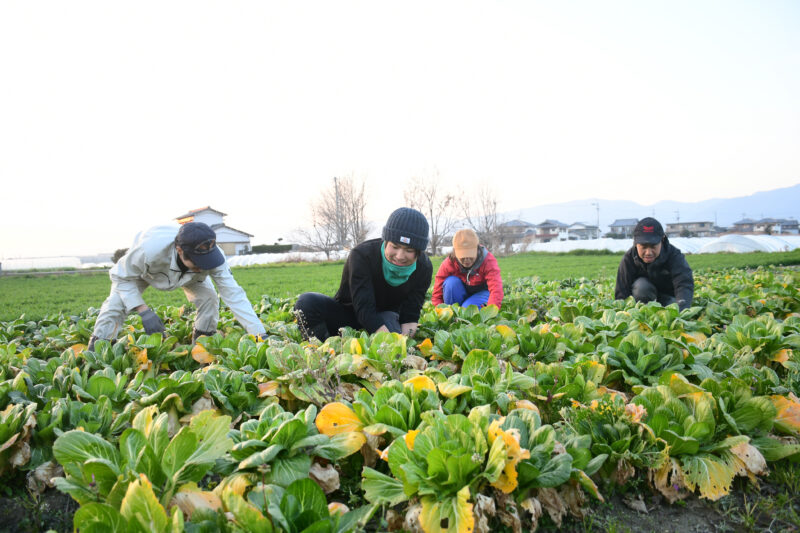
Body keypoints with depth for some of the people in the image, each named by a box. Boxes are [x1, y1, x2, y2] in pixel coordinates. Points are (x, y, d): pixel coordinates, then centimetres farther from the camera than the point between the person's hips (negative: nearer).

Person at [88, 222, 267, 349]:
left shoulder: (212, 255, -41)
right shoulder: (150, 250, -48)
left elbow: (234, 294, -38)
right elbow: (121, 276, -27)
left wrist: (260, 334, -43)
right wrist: (143, 311, -38)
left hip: (186, 274, 2)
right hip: (140, 268, -1)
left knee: (209, 298, -20)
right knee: (117, 303, -20)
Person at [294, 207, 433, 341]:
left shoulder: (424, 268, -15)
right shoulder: (362, 256, -28)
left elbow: (410, 316, -15)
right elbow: (364, 309, -35)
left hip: (386, 318, 1)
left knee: (389, 319, -37)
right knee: (307, 302, -29)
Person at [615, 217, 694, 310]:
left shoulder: (674, 256, -26)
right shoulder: (629, 259, -23)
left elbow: (685, 285, -44)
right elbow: (621, 294, -25)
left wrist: (679, 309, -66)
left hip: (668, 297, 1)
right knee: (641, 286, -32)